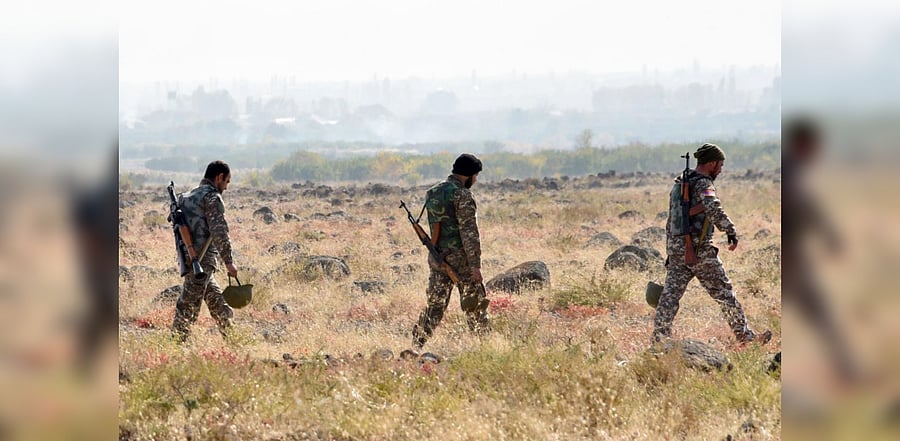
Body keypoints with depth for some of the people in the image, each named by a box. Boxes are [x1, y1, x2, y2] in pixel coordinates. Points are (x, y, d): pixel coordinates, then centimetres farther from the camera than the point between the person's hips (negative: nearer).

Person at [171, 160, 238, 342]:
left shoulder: (186, 196, 18)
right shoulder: (212, 197, -10)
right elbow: (219, 232, -16)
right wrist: (229, 261, -14)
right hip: (203, 260, -9)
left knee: (218, 302, 17)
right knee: (189, 306, -8)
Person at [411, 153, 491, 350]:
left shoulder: (432, 192, 11)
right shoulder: (462, 195, -13)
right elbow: (468, 232, -17)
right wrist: (475, 264, -17)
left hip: (437, 258, 6)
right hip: (460, 258, -6)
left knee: (435, 305, 9)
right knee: (474, 305, 4)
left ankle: (417, 346, 4)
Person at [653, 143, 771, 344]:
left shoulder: (678, 185, 18)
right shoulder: (703, 184, -9)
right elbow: (713, 208, -30)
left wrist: (670, 253, 26)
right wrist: (731, 230, -29)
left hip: (677, 250, 7)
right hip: (700, 251, -7)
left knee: (670, 296, 4)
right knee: (724, 294, 3)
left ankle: (659, 341, -1)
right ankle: (745, 335, 11)